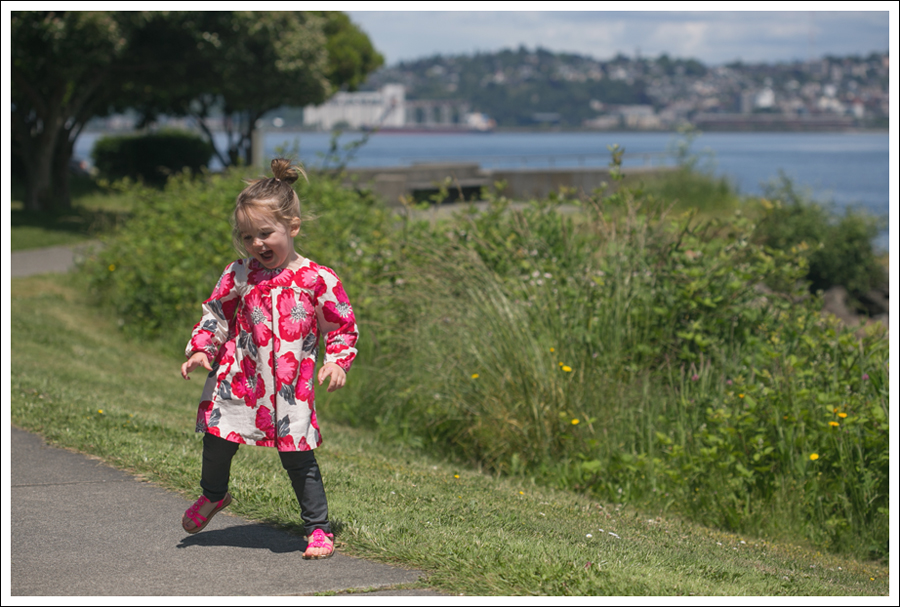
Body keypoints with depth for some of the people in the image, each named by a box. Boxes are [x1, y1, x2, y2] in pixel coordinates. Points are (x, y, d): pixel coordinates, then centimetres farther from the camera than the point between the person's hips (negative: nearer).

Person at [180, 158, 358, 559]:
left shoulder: (317, 280, -5)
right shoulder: (239, 275, 2)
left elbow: (343, 325, 4)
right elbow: (216, 315, 11)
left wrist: (337, 361, -8)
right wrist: (200, 350, 0)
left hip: (290, 388, -3)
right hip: (239, 381, 3)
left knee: (298, 459, -2)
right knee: (217, 441, 12)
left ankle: (318, 527, 11)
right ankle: (213, 495, 43)